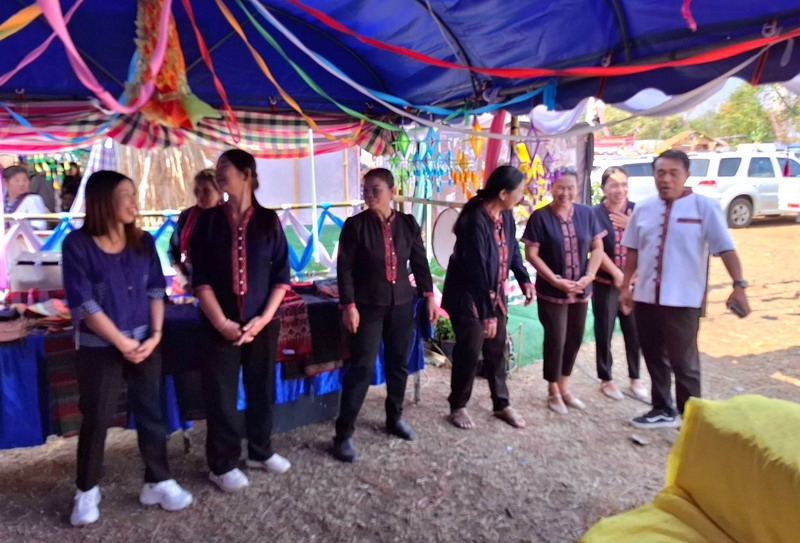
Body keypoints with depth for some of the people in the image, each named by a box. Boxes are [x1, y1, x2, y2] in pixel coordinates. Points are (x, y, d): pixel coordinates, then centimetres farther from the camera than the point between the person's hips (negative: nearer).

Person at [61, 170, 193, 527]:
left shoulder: (143, 242, 3)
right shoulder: (77, 244, -10)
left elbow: (156, 291, 3)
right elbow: (82, 303, -13)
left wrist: (155, 335, -9)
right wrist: (122, 342, -14)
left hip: (144, 341, 4)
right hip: (99, 346, -3)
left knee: (150, 412, 9)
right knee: (96, 418, 8)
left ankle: (158, 482, 22)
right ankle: (86, 491, 26)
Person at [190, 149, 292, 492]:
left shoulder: (268, 220, 1)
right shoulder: (209, 220, 0)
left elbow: (281, 274, -1)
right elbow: (200, 278, -4)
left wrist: (264, 317, -11)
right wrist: (222, 322, -13)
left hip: (262, 322, 1)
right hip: (220, 323, -1)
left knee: (262, 388, 12)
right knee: (221, 394, 5)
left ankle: (261, 452, 32)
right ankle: (222, 465, 21)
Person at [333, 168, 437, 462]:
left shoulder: (408, 223, 1)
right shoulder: (355, 225, -8)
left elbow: (420, 262, 8)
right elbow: (345, 268, -8)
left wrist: (429, 296, 6)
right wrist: (349, 305, -14)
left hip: (402, 304, 4)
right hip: (368, 306, -4)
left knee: (398, 363, 13)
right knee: (362, 367, -6)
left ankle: (395, 417, 33)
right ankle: (343, 433, 4)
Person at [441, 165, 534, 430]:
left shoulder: (505, 215, -1)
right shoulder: (475, 221, -26)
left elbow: (512, 248, 14)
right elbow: (477, 271, -27)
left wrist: (524, 279, 1)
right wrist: (486, 313, -25)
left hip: (495, 296, 8)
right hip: (469, 298, -8)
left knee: (497, 351, 15)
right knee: (469, 353, 3)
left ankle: (502, 404, 30)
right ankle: (458, 406, 22)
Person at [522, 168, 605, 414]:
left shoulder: (586, 214, 0)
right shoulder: (540, 217, -10)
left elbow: (597, 248, 5)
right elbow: (531, 254, -12)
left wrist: (588, 276, -10)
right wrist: (556, 281, -18)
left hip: (580, 291, 4)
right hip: (551, 291, -4)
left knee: (574, 339, 13)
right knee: (556, 340, 1)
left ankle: (564, 387, 31)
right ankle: (553, 392, 20)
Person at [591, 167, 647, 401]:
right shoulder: (595, 213, -7)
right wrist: (617, 274, -15)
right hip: (605, 283, -3)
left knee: (634, 331, 9)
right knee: (604, 333, 7)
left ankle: (635, 378, 28)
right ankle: (606, 379, 24)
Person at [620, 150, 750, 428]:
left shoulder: (705, 207, -6)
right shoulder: (643, 209, 7)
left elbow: (726, 249, -10)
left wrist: (739, 285, -18)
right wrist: (626, 286, 13)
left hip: (683, 300, -5)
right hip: (646, 297, 5)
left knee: (683, 362, 5)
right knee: (654, 358, 15)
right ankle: (663, 410, 31)